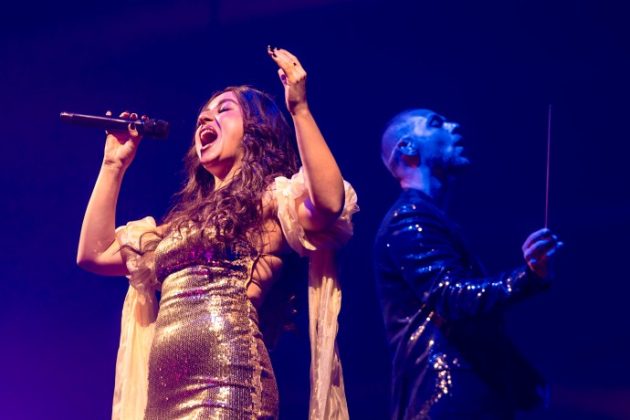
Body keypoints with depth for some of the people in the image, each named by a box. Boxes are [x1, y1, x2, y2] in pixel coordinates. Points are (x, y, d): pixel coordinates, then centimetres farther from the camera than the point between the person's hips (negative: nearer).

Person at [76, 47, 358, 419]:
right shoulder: (186, 219, 28)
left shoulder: (274, 197, 8)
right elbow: (94, 253, 27)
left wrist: (299, 108, -12)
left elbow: (329, 205, -15)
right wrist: (114, 164, 28)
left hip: (228, 380, -7)